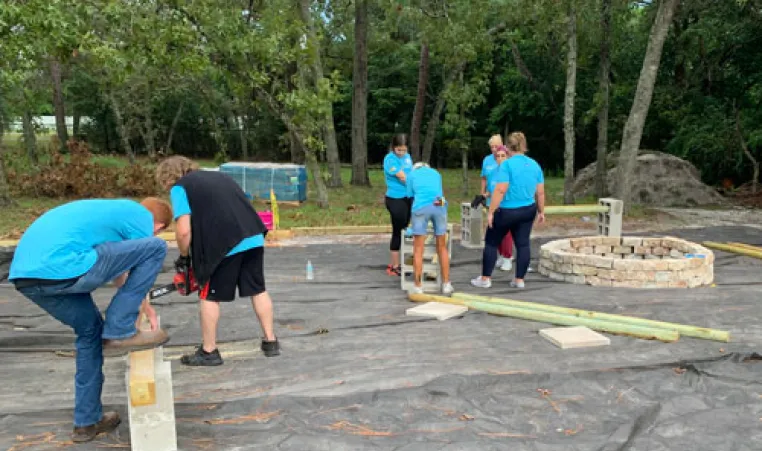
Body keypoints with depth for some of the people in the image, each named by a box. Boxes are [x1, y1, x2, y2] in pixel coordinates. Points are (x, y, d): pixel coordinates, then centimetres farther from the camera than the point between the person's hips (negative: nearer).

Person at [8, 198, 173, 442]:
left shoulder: (113, 209, 33)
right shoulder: (142, 217, 9)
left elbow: (118, 265, 44)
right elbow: (141, 263, 16)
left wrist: (139, 304, 53)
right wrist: (147, 309, 33)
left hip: (24, 274, 9)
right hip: (59, 269, -9)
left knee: (90, 329, 27)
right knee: (156, 248, -2)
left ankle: (87, 421, 33)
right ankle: (118, 332, 4)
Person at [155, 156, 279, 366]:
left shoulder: (180, 188, 9)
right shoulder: (221, 176, 27)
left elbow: (184, 231, -2)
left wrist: (184, 257, 15)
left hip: (226, 246, -6)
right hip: (254, 238, 6)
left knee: (209, 296, 12)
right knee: (258, 290, 18)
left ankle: (209, 352, 20)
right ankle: (270, 342, 25)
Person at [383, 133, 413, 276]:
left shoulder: (407, 157, 10)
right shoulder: (389, 159, -14)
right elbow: (403, 177, -18)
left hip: (408, 198, 8)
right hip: (396, 200, -8)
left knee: (403, 231, 12)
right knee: (398, 232, -2)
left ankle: (393, 264, 23)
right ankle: (394, 267, 9)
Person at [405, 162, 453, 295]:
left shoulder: (412, 174, 26)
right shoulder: (436, 173, 33)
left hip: (421, 207, -2)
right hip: (439, 206, 2)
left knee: (418, 250, 3)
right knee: (442, 248, 12)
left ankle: (417, 287, 3)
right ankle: (446, 285, 16)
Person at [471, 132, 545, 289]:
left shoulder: (507, 164, -16)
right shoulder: (535, 165, 3)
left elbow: (500, 190, -22)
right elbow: (540, 192, 6)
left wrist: (491, 212, -18)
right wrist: (541, 212, 16)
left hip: (506, 211, -5)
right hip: (528, 211, 6)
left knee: (491, 243, 8)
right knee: (523, 244, 9)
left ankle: (485, 279, 11)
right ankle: (519, 280, 12)